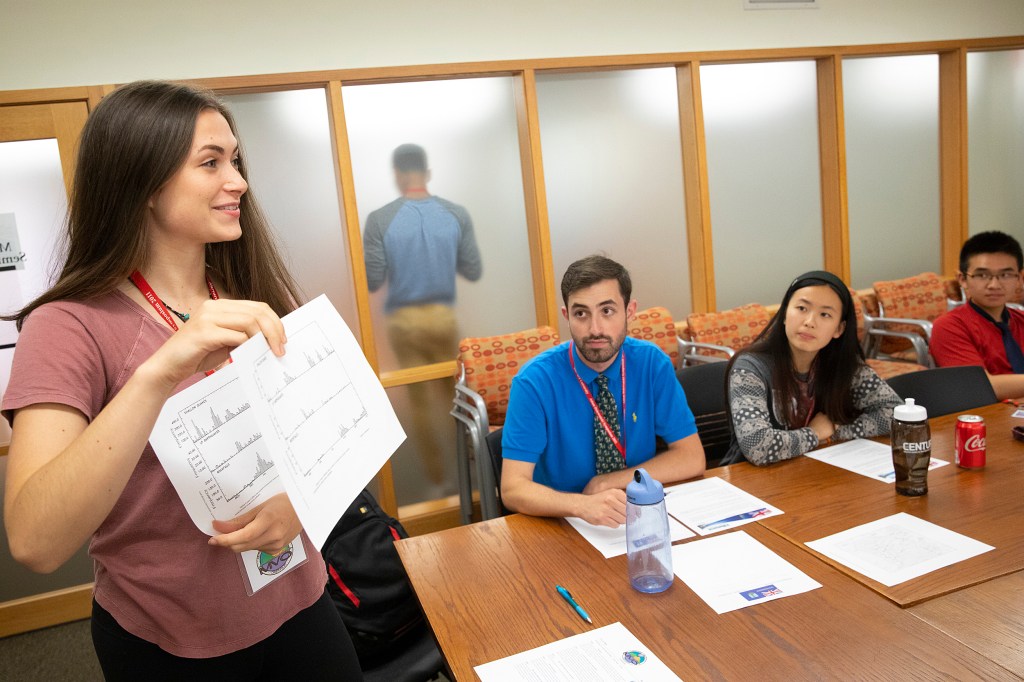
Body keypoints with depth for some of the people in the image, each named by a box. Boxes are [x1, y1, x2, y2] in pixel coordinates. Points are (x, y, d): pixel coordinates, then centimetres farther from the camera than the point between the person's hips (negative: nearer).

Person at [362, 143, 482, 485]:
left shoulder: (380, 219, -12)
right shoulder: (457, 214, -6)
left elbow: (372, 282, -11)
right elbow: (473, 272, -2)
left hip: (403, 320, -1)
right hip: (443, 316, 2)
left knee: (418, 398, 12)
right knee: (452, 391, 20)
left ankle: (436, 472, 21)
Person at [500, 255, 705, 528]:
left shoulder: (652, 363, -5)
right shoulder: (535, 381, -14)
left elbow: (691, 459, -4)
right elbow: (513, 488, -19)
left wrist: (608, 482, -14)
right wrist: (584, 505, -35)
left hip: (642, 515, 2)